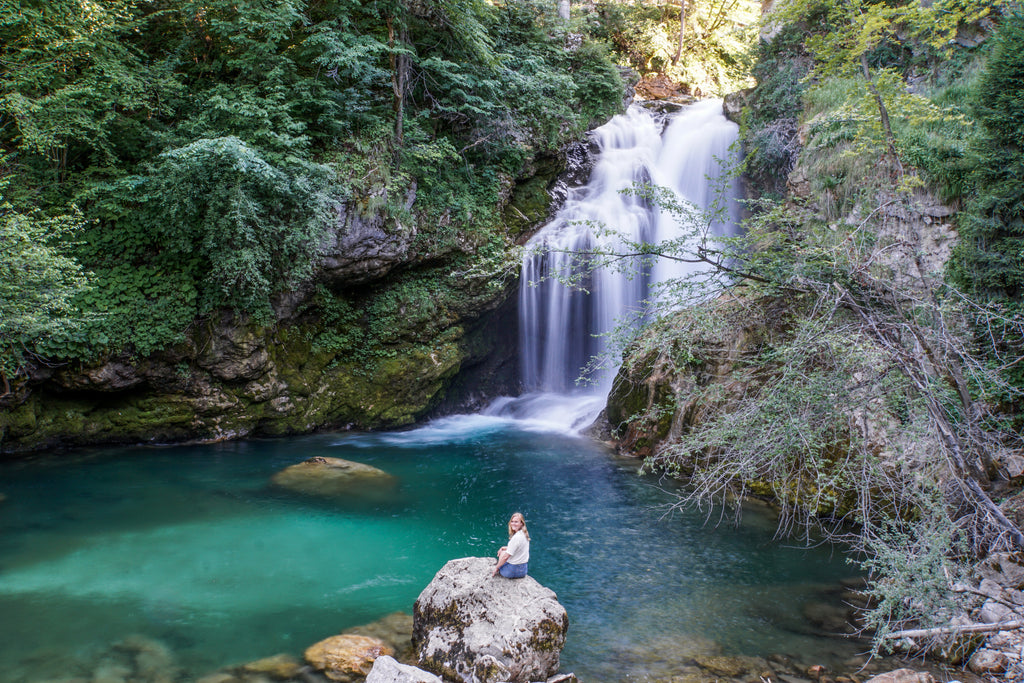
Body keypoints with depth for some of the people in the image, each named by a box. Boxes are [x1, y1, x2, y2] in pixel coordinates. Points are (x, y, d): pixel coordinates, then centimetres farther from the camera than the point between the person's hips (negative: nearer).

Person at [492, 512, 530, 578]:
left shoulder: (516, 537, -24)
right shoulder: (524, 533, 2)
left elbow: (506, 557, -19)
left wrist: (496, 567, -6)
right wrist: (504, 548, 9)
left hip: (514, 570, -8)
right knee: (502, 550, 22)